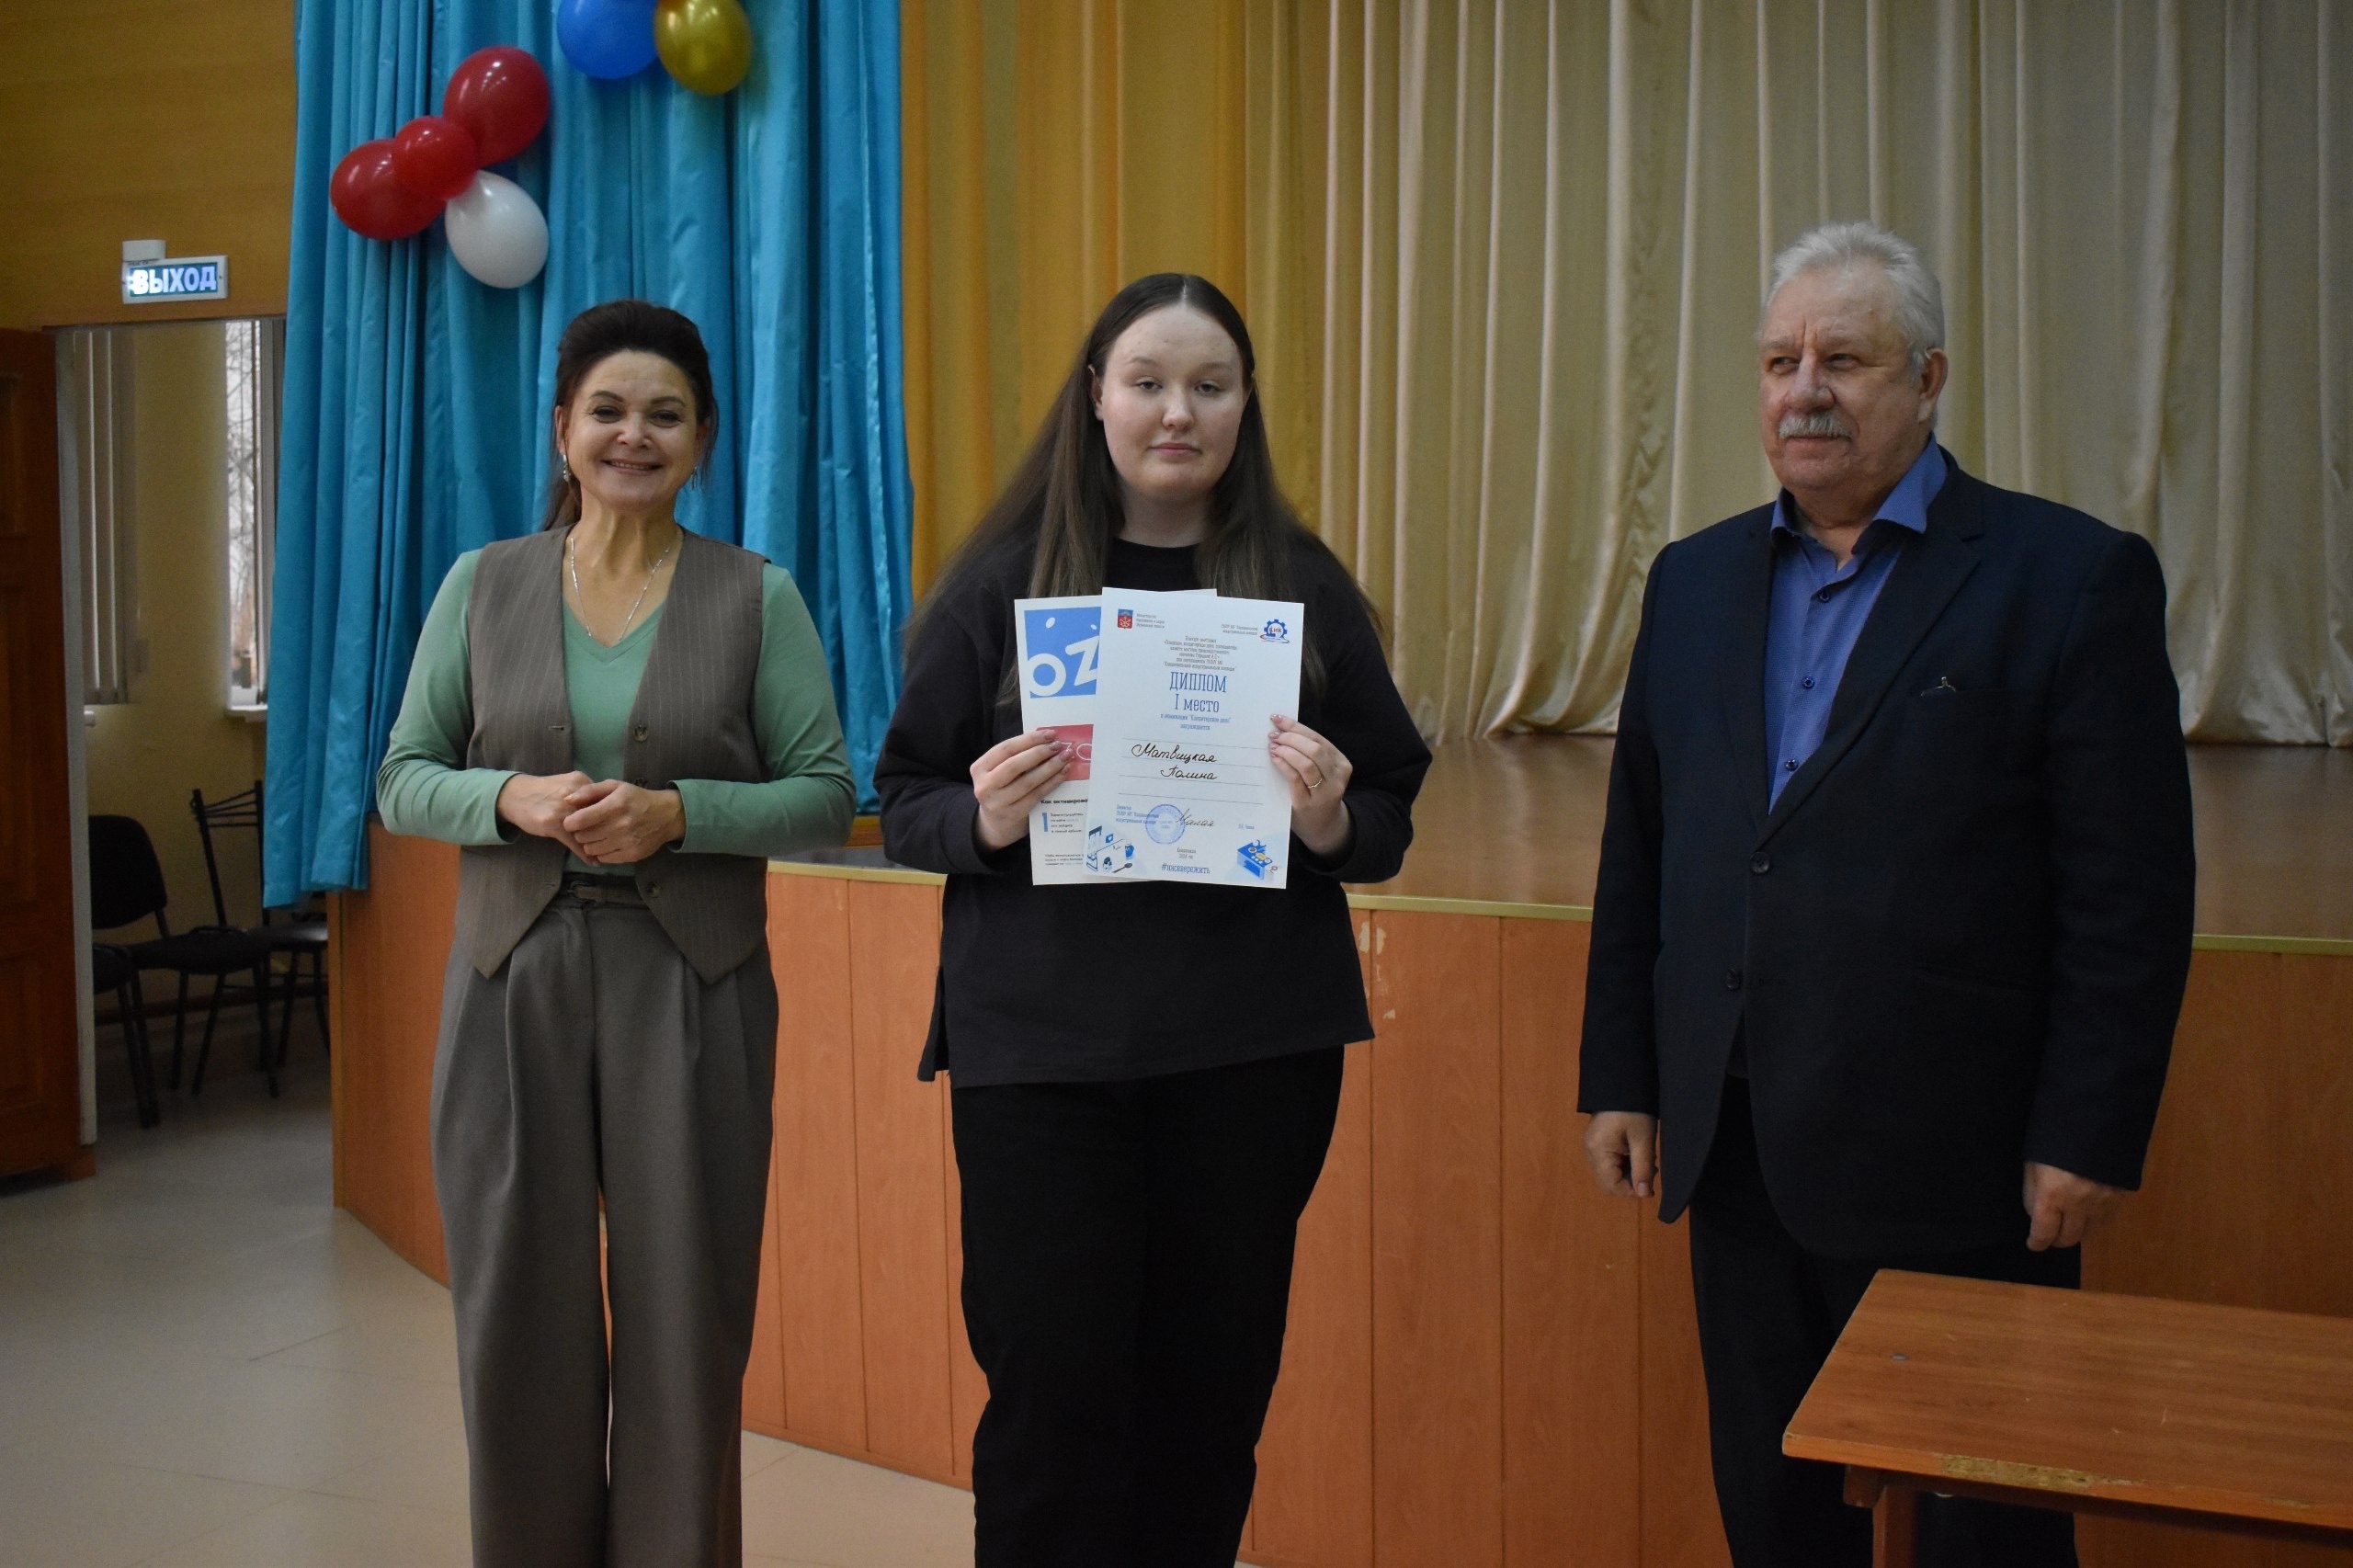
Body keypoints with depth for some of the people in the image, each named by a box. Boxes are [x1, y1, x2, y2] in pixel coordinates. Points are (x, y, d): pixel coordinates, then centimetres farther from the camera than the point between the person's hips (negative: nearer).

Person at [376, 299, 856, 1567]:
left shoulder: (756, 596, 1)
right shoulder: (482, 584, 6)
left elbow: (827, 794, -1)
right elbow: (402, 781, 7)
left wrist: (678, 814, -16)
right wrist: (511, 798, -13)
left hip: (691, 990, -1)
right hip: (515, 982, 2)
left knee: (684, 1320, 3)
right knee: (517, 1315, 7)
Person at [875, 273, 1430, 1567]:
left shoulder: (1305, 587, 5)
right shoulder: (1003, 584, 3)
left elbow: (1392, 816, 8)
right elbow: (903, 802, 5)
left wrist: (1330, 824, -13)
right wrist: (983, 819, -16)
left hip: (1254, 1046, 2)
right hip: (1040, 1044, -1)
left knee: (1214, 1385, 9)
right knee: (1054, 1391, 0)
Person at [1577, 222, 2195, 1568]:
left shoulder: (2072, 578, -7)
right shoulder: (1695, 579, 9)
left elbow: (2132, 898, -9)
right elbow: (1640, 852, 11)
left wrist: (2089, 1138, -12)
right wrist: (1621, 1076, 8)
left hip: (1954, 1162, -5)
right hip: (1739, 1151, 5)